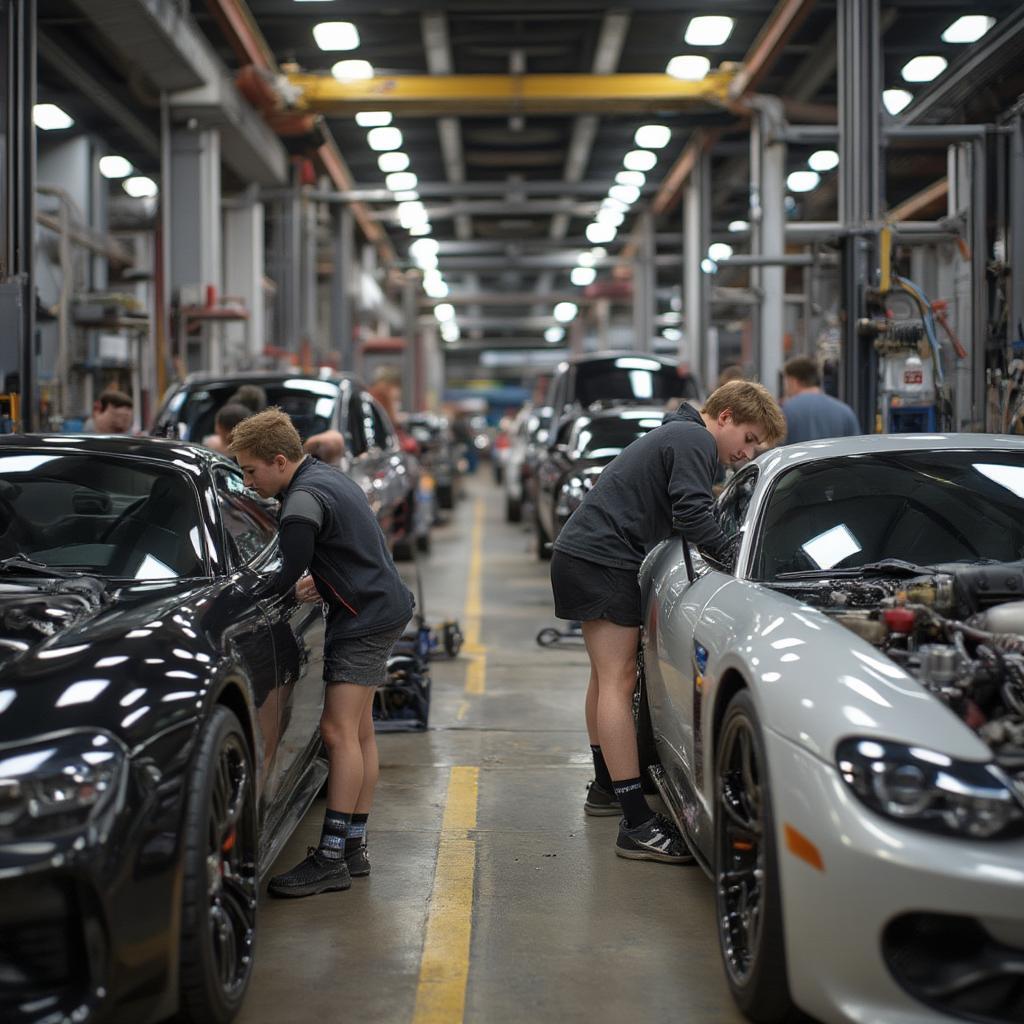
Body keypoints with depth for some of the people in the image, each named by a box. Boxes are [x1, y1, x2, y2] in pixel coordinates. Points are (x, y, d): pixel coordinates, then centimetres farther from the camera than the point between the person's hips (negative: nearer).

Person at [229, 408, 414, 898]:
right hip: (384, 606, 11)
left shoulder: (304, 500, -19)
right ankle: (353, 847, 18)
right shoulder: (327, 477, 12)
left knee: (339, 732, -13)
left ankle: (331, 858, -13)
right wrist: (322, 580, 14)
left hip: (365, 619, -11)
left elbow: (286, 578, -23)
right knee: (358, 733, 12)